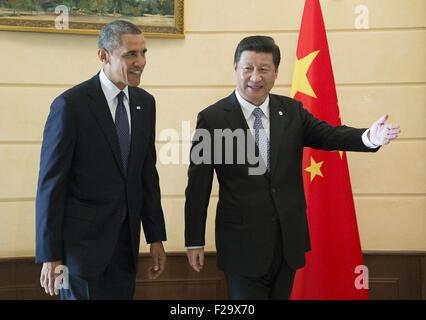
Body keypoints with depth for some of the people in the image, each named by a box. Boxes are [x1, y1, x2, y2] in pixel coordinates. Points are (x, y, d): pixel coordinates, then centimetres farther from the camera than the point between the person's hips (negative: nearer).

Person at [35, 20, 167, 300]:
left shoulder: (145, 103, 5)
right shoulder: (71, 105, -13)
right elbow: (51, 183, -11)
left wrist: (156, 237, 10)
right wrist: (50, 256, -11)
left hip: (127, 240, 6)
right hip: (83, 241, -5)